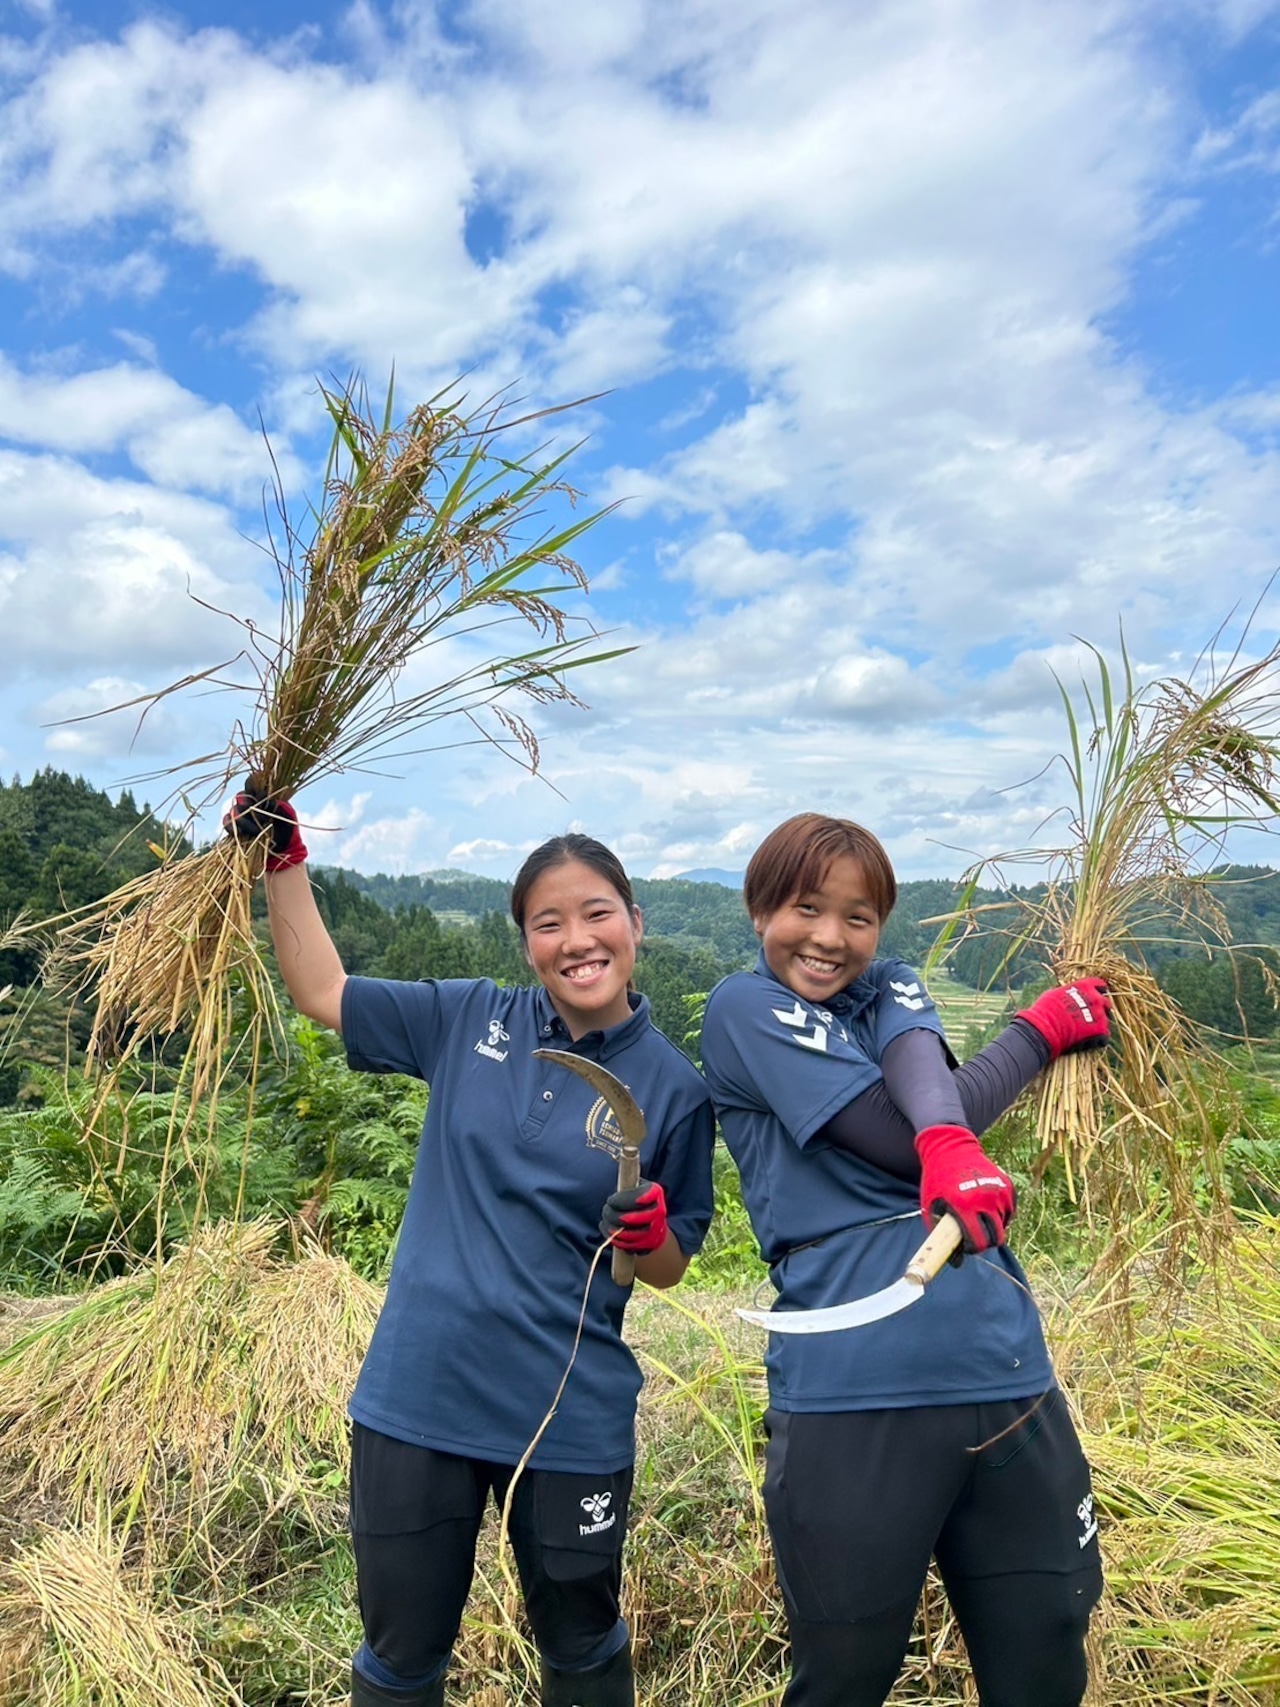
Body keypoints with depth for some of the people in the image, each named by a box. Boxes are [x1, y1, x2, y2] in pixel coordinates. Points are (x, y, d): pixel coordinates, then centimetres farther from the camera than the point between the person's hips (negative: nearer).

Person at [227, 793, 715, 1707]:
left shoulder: (673, 1088, -8)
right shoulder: (469, 1019, -4)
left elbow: (668, 1267, 1)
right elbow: (323, 993, 6)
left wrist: (647, 1230, -21)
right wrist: (283, 862, 0)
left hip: (571, 1422, -1)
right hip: (415, 1403, 2)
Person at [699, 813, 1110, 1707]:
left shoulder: (893, 987, 15)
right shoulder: (745, 1007, -2)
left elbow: (923, 1074, -9)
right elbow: (896, 1137, -10)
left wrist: (949, 1142, -32)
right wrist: (1045, 1027, 1)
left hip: (1009, 1376, 5)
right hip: (853, 1395, -5)